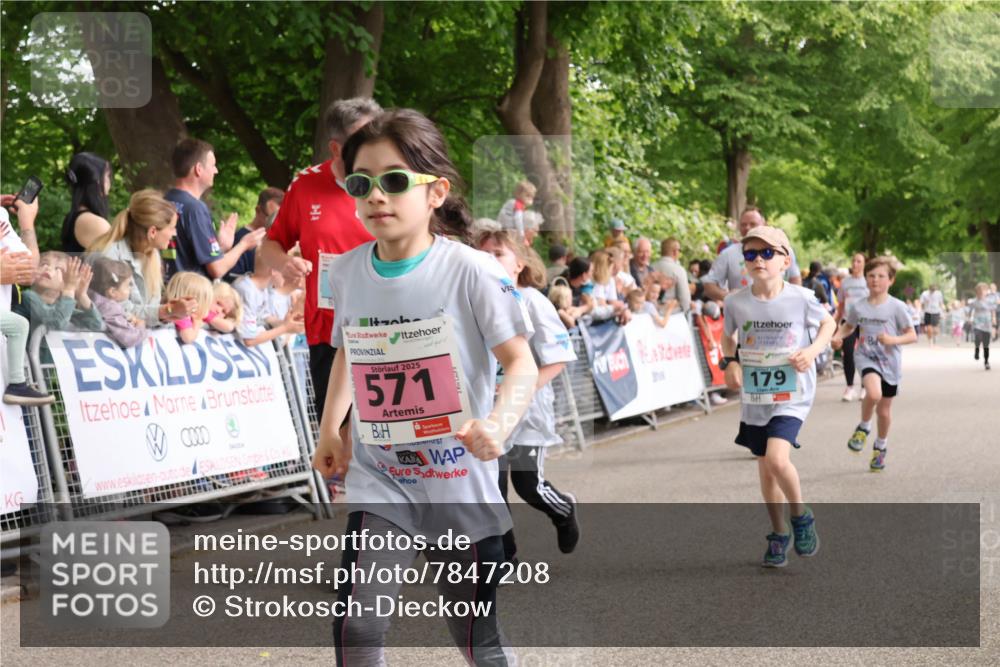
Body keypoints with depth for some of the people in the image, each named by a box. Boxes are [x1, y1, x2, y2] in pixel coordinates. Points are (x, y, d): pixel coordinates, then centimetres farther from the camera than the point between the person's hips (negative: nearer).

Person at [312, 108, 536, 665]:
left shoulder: (473, 272, -15)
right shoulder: (348, 270, 0)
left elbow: (521, 362, -15)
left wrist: (499, 423, -33)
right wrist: (330, 429, 9)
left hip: (462, 479, -3)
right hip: (379, 479, 3)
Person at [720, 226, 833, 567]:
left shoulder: (801, 298, -10)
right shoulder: (736, 302, -5)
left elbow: (828, 323, 8)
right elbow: (727, 336, 15)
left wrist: (812, 350, -10)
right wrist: (730, 362, -4)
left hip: (792, 394, -3)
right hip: (754, 397, 4)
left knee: (777, 458, -22)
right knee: (766, 470, 12)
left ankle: (800, 515, 5)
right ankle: (778, 534, 31)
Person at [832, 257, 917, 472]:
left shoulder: (896, 307, -11)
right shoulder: (858, 307, -3)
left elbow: (912, 335, -7)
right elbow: (848, 325, 15)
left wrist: (893, 339, -26)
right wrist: (838, 336, -7)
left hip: (890, 362, 0)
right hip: (866, 358, 0)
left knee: (884, 410, 12)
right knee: (873, 393, -31)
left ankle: (880, 448, 37)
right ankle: (863, 427, -3)